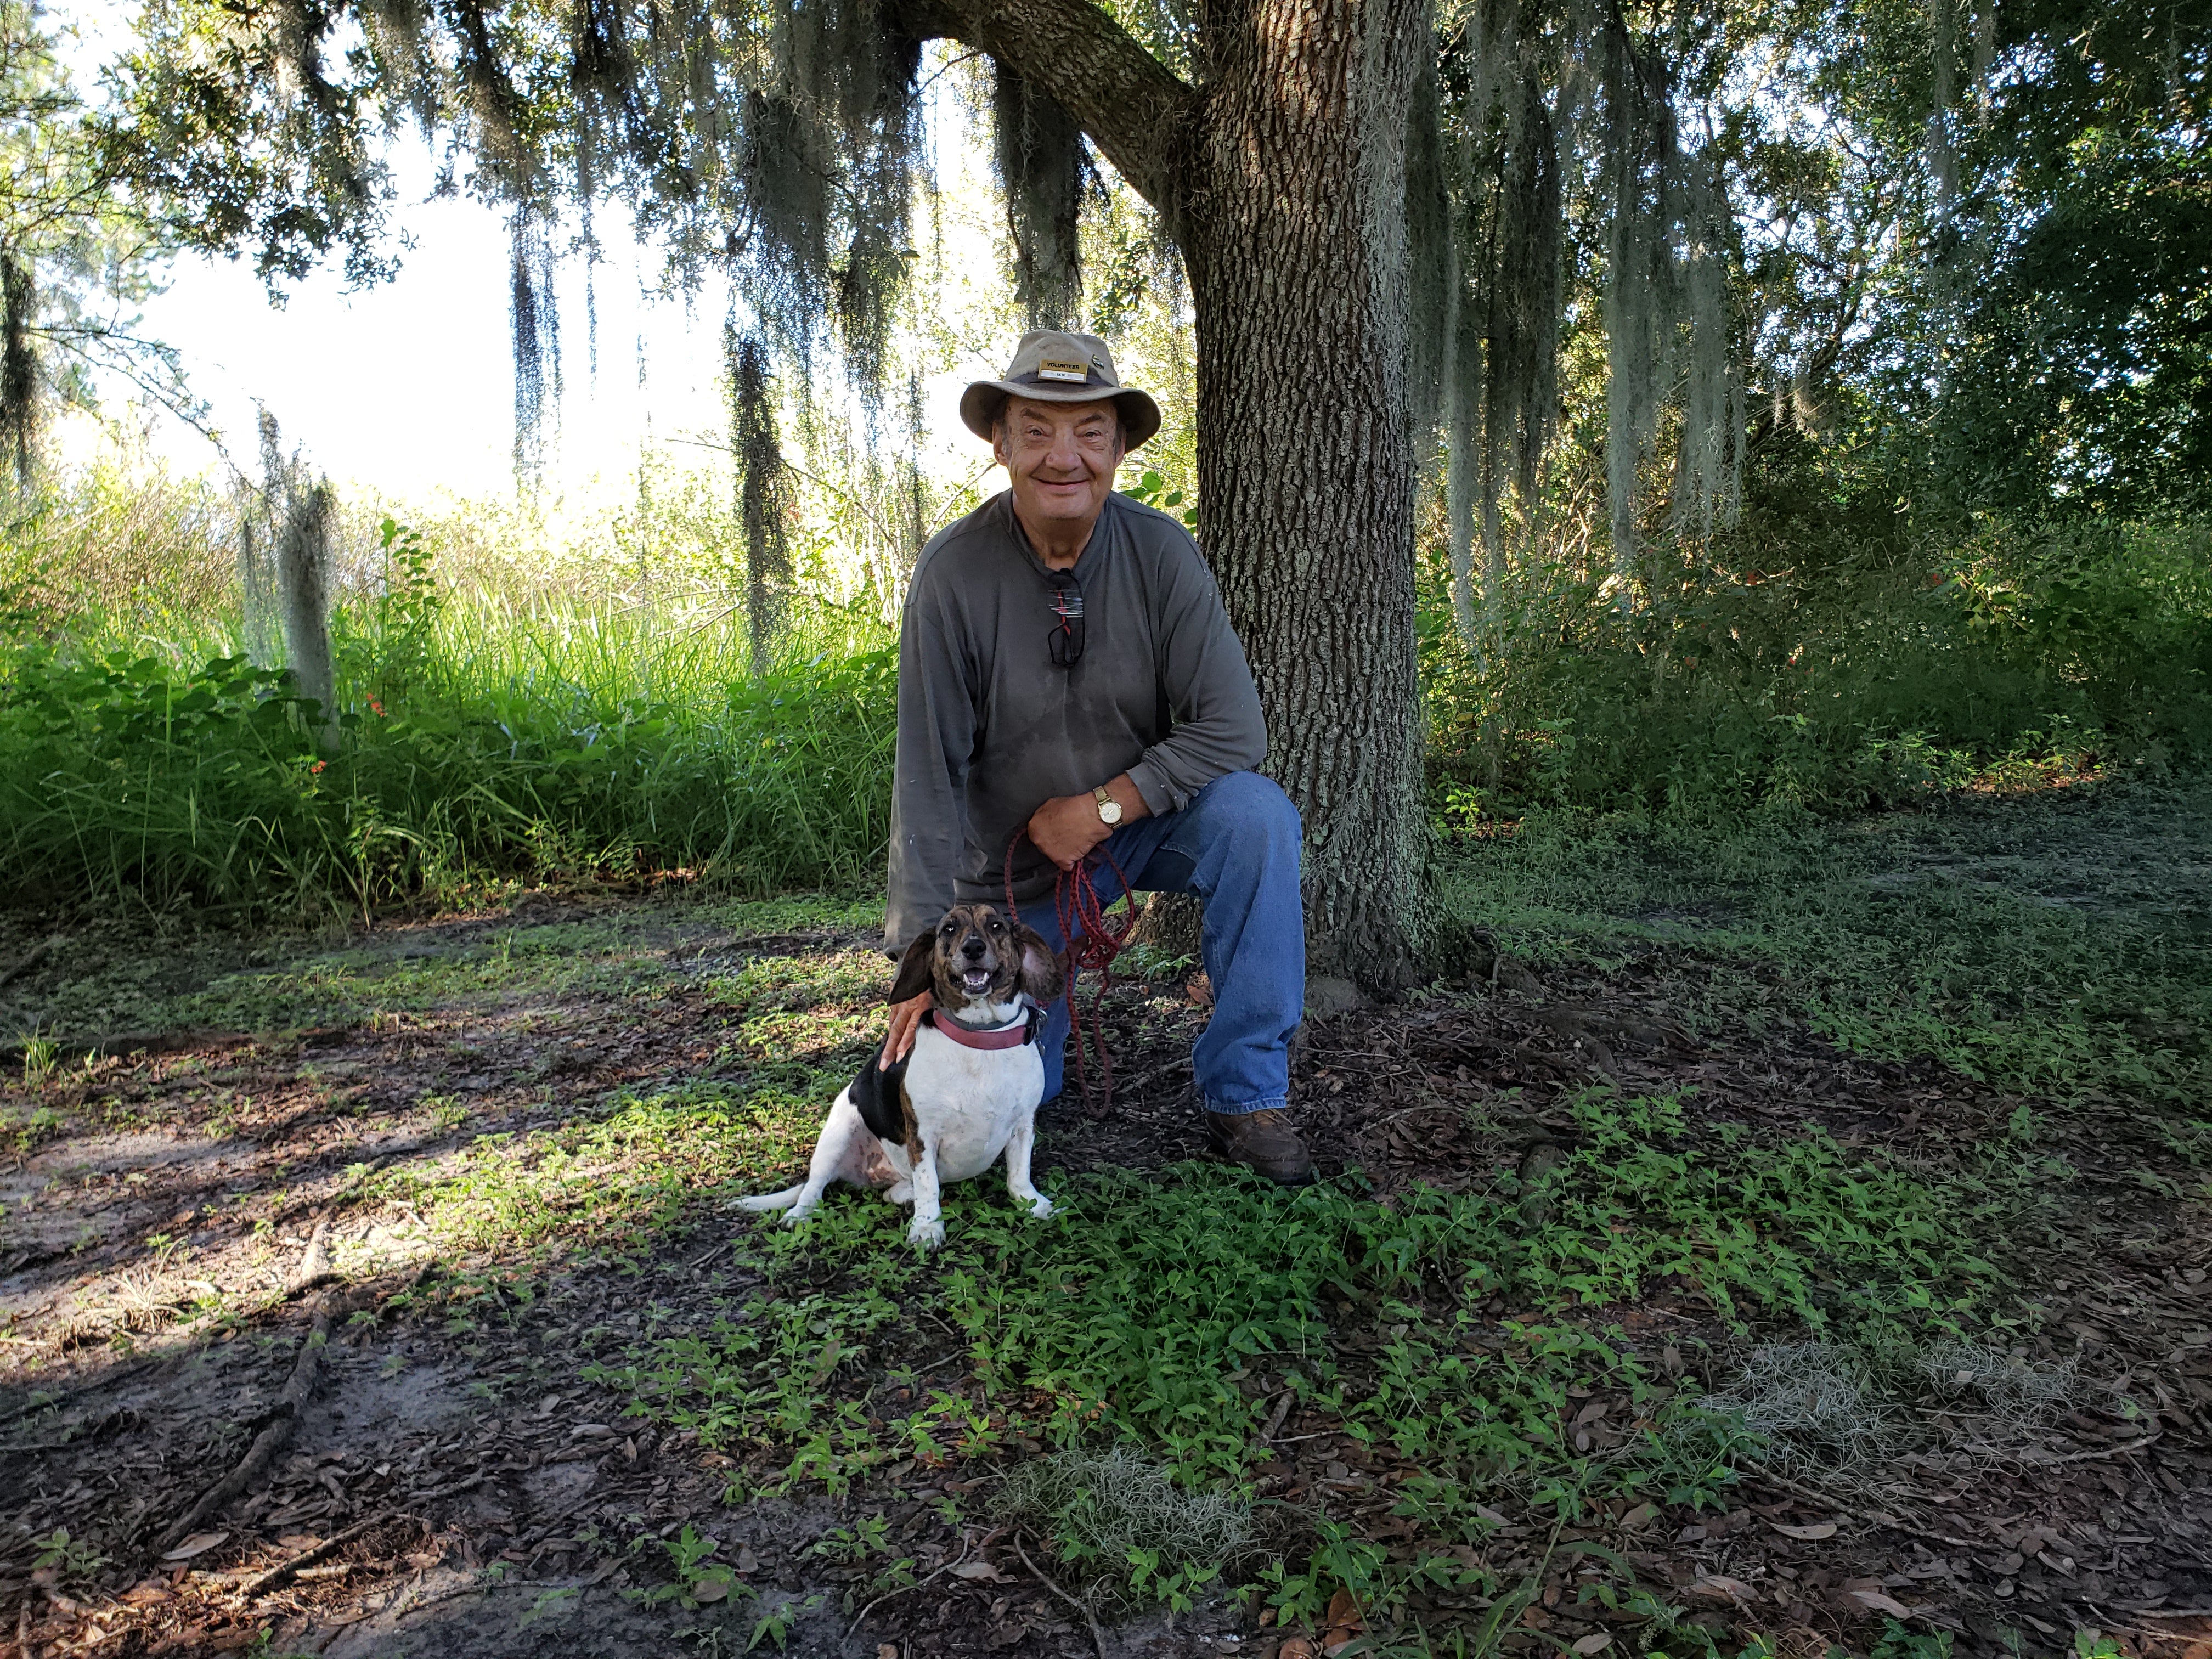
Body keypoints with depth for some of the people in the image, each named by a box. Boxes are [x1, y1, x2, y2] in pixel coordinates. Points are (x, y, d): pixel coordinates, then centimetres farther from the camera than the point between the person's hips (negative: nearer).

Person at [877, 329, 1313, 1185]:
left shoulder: (1161, 552, -15)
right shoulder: (953, 571, -18)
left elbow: (1231, 729, -18)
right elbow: (928, 775, -18)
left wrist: (1103, 806, -25)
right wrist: (924, 954, -20)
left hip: (1144, 820, 1)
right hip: (1015, 860, 0)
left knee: (1256, 815, -31)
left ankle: (1244, 1092, -17)